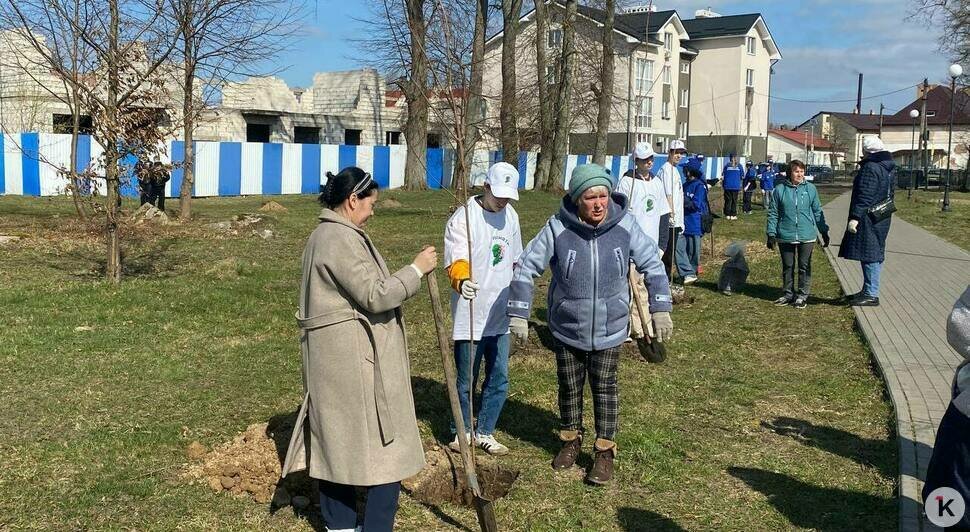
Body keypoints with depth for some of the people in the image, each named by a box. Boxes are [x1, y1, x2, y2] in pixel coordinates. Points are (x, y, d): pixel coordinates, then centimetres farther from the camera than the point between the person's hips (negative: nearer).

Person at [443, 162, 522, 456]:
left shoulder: (510, 216, 8)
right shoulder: (464, 217, -14)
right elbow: (457, 259, -28)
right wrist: (461, 280, -49)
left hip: (500, 315, 6)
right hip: (470, 315, -6)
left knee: (499, 379, 12)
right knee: (467, 380, 6)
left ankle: (485, 433, 29)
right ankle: (462, 432, 26)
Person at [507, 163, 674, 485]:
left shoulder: (625, 226, -15)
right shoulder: (558, 228, -19)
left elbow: (652, 264, -1)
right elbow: (526, 267, -10)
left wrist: (660, 309, -3)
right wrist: (518, 314, -11)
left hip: (609, 330, 0)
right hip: (566, 329, 0)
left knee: (604, 389, 11)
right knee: (570, 387, 17)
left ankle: (605, 451, 25)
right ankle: (571, 440, 39)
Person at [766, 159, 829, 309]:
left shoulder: (810, 189, 3)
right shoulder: (780, 190, 0)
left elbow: (817, 212, 9)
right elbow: (773, 213, 3)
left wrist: (824, 232, 8)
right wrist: (771, 234, -1)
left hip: (807, 236, 0)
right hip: (785, 236, 0)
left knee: (804, 267, 5)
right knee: (787, 267, 11)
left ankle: (802, 295, 15)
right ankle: (788, 294, 23)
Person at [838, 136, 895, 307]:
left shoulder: (870, 168, -17)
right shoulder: (887, 167, 14)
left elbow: (864, 196, -22)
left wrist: (855, 217, -21)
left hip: (869, 220, -10)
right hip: (882, 219, 10)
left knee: (869, 255, -7)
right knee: (874, 255, 15)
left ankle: (871, 295, -5)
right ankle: (867, 291, 24)